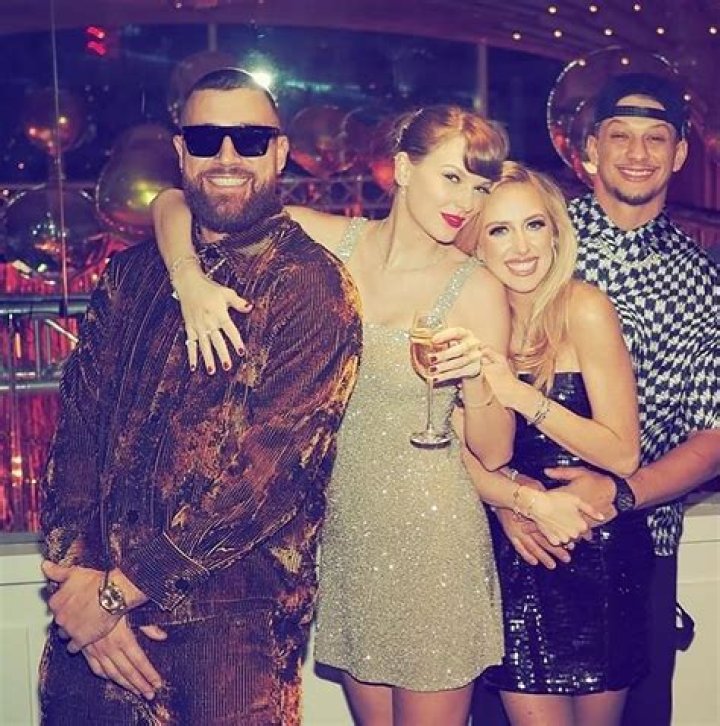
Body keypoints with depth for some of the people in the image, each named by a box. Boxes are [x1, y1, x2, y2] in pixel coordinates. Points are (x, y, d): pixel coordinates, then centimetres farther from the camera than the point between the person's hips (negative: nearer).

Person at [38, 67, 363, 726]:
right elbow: (79, 423, 3)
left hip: (233, 612, -4)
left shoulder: (312, 285, -9)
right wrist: (80, 572, -11)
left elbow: (270, 464, -16)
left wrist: (123, 587, -14)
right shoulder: (133, 272, 8)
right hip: (96, 597, 5)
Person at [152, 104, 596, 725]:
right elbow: (175, 203, -3)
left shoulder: (476, 289, -8)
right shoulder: (334, 242, -3)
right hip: (346, 529, 3)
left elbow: (494, 453, -5)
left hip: (432, 538, -3)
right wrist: (192, 282, -21)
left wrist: (476, 381, -24)